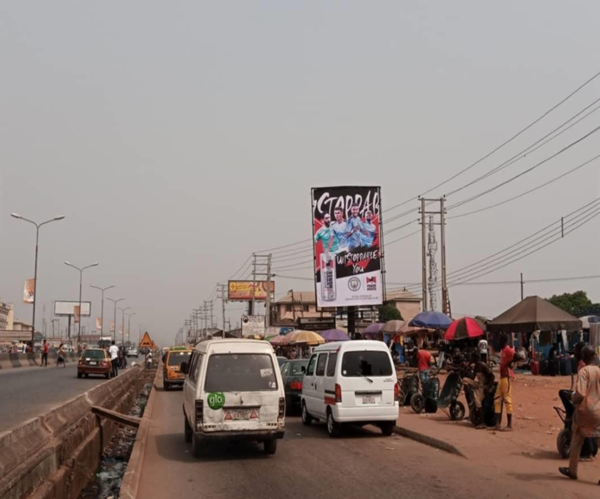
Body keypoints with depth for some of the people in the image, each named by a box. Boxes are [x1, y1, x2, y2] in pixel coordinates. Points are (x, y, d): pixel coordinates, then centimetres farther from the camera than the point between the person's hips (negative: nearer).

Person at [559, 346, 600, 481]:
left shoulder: (584, 371, -13)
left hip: (585, 411, -3)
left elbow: (580, 394, -21)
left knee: (576, 442, 15)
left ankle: (572, 470, 26)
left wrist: (572, 398, -1)